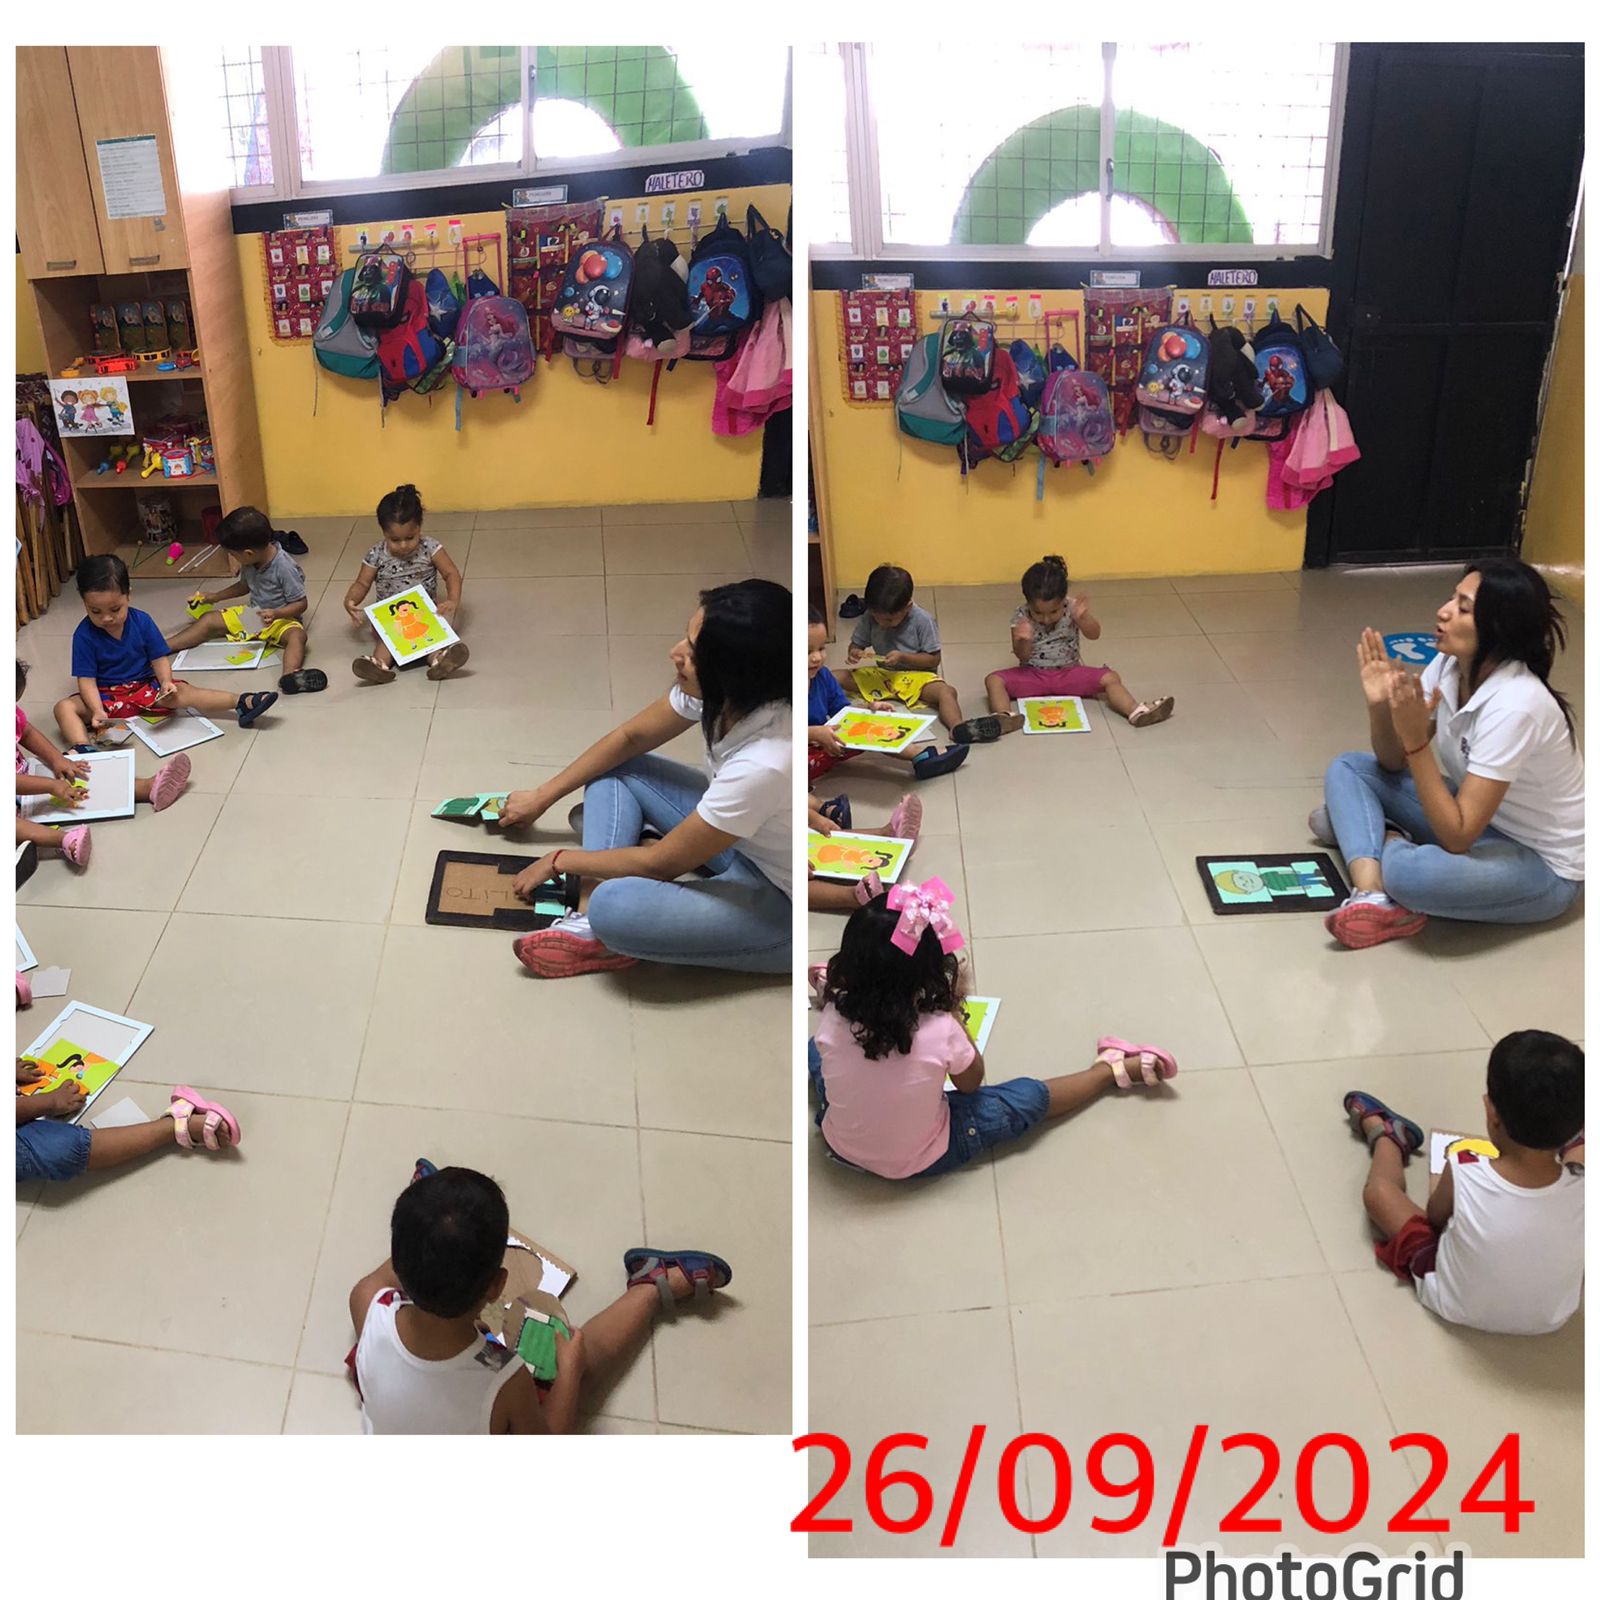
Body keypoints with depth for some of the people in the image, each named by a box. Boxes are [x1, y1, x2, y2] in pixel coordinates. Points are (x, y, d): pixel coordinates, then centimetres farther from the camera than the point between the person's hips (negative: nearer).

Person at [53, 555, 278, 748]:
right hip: (106, 695, -1)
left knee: (181, 692, -24)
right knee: (65, 707, -26)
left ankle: (241, 703, -33)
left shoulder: (141, 621, -6)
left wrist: (166, 682, -24)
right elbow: (87, 679, -14)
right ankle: (82, 749, -54)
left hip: (145, 687, 1)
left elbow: (159, 659, -2)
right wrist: (97, 711, -31)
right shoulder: (84, 635, -12)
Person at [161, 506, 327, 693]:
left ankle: (290, 676, -70)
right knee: (208, 620, -1)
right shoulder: (249, 564, -3)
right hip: (254, 615, 8)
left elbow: (301, 604, -20)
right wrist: (215, 597, 20)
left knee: (297, 634, -40)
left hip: (282, 619, -8)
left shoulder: (285, 567, -24)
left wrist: (276, 613, -33)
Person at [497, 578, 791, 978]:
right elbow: (630, 738, 4)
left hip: (781, 905, -9)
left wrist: (559, 861, -9)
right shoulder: (720, 692, -16)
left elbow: (662, 863, -23)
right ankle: (597, 928, -5)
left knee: (613, 907, -32)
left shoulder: (766, 762, -37)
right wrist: (541, 796, 8)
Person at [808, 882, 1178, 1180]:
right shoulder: (940, 1031, -29)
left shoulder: (833, 1018, -22)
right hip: (919, 1162, -2)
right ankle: (1114, 1069, 34)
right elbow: (972, 1082, -7)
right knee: (1030, 1096, 12)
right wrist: (953, 1012, -7)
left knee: (816, 1048, 24)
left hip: (840, 1146, 2)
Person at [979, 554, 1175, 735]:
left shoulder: (1071, 607, -10)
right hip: (1032, 675, -1)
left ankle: (1136, 712, -35)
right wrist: (1024, 641, -36)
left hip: (1069, 673, 1)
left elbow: (1094, 634, -16)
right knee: (994, 680, -26)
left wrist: (1083, 616, -36)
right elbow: (1023, 656, -13)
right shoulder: (1021, 616, -11)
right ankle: (1004, 717, -52)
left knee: (1111, 678, -20)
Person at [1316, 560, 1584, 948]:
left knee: (1411, 872, -37)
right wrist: (1380, 707, -20)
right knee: (1347, 767, -1)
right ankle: (1373, 898, -16)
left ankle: (1384, 838, -3)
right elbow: (1393, 763, 0)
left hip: (1543, 866, -8)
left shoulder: (1514, 704, -32)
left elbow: (1457, 836, -32)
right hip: (1479, 818, 8)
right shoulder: (1449, 665, -10)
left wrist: (1415, 739, -37)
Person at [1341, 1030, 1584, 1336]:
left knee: (1378, 1190, 15)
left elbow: (1435, 1216, -8)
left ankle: (1386, 1133, 44)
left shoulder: (1464, 1172, -32)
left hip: (1458, 1308, -2)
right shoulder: (1584, 1183, -29)